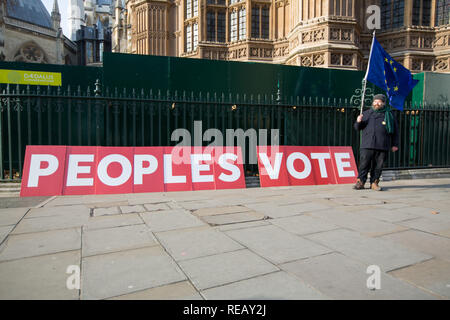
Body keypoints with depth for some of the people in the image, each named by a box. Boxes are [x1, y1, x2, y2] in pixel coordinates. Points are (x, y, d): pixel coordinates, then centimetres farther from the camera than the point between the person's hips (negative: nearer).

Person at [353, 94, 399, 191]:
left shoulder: (389, 115, 11)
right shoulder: (366, 113, 14)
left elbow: (395, 131, 13)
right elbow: (357, 128, 15)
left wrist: (394, 144, 9)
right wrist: (358, 122, -7)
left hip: (382, 146, 0)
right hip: (367, 146, 0)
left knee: (378, 165, 3)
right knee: (364, 164, -4)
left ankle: (374, 182, 14)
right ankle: (360, 182, 3)